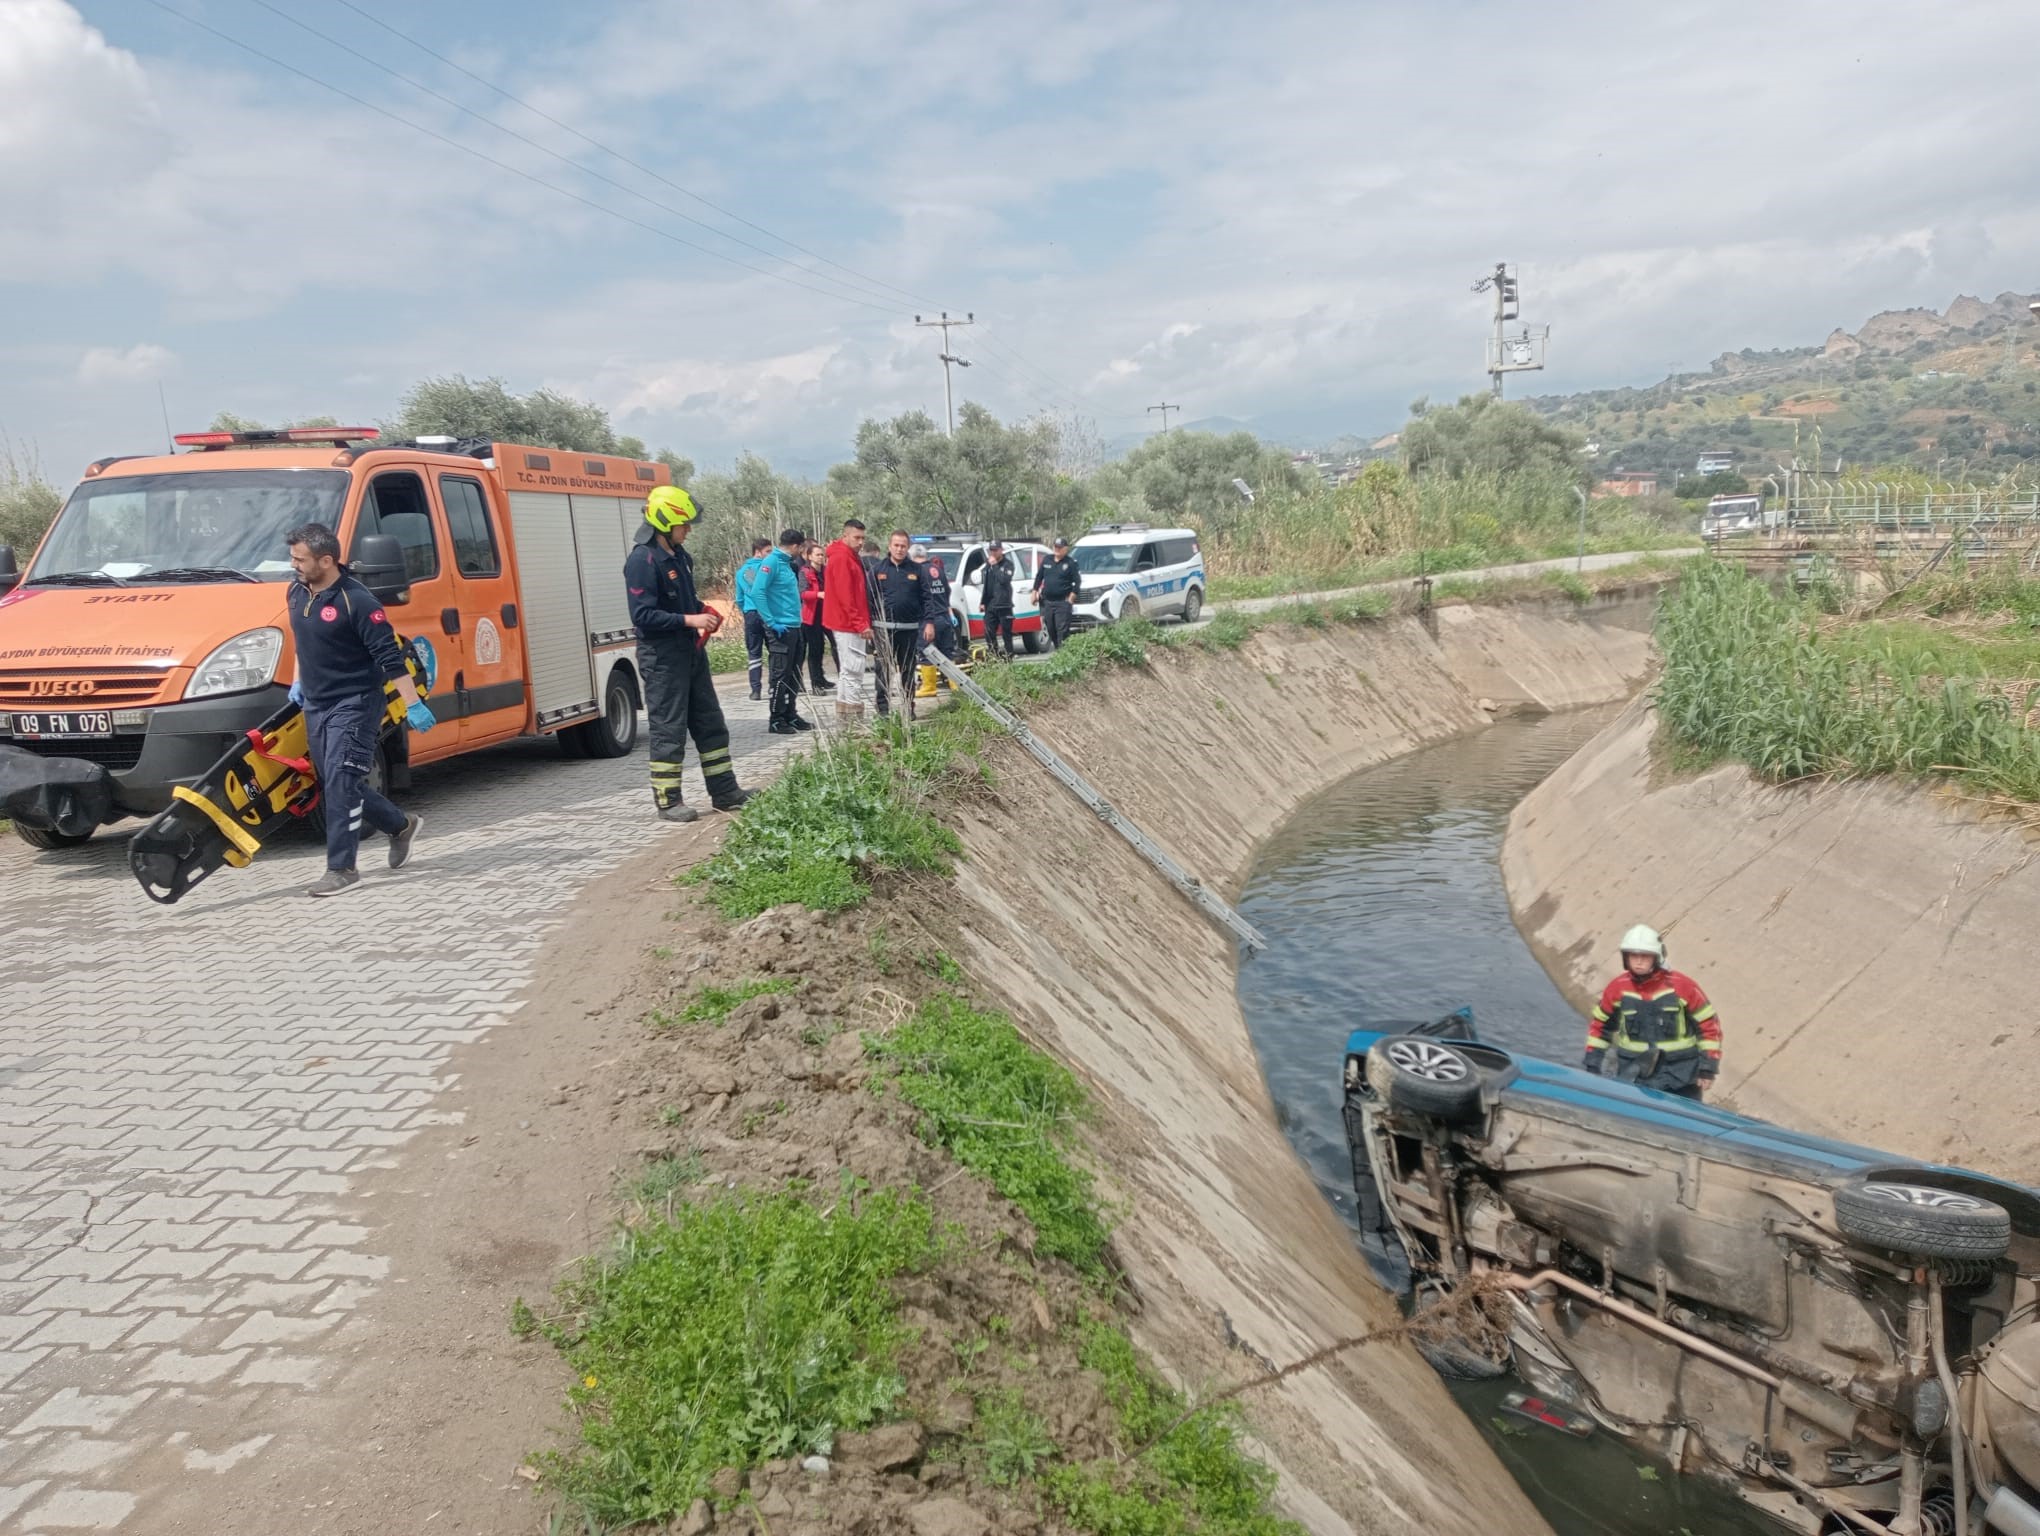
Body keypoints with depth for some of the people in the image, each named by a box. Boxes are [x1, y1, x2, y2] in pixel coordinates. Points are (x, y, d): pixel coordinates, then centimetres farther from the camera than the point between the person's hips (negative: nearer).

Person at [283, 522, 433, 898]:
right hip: (314, 705, 9)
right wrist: (298, 681, 24)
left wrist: (413, 704, -22)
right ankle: (401, 826, 31)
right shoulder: (297, 593, 7)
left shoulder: (356, 602, -18)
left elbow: (390, 657, -19)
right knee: (334, 784, 13)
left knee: (341, 782, -12)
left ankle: (341, 868, -6)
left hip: (354, 704, -9)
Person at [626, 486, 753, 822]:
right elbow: (642, 615, -22)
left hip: (691, 650, 9)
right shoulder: (642, 560, -17)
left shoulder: (678, 555, 11)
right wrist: (689, 620, -24)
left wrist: (703, 610, 6)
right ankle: (667, 801, 7)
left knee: (710, 722, 13)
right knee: (668, 729, -2)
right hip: (662, 657, -9)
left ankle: (724, 791, 22)